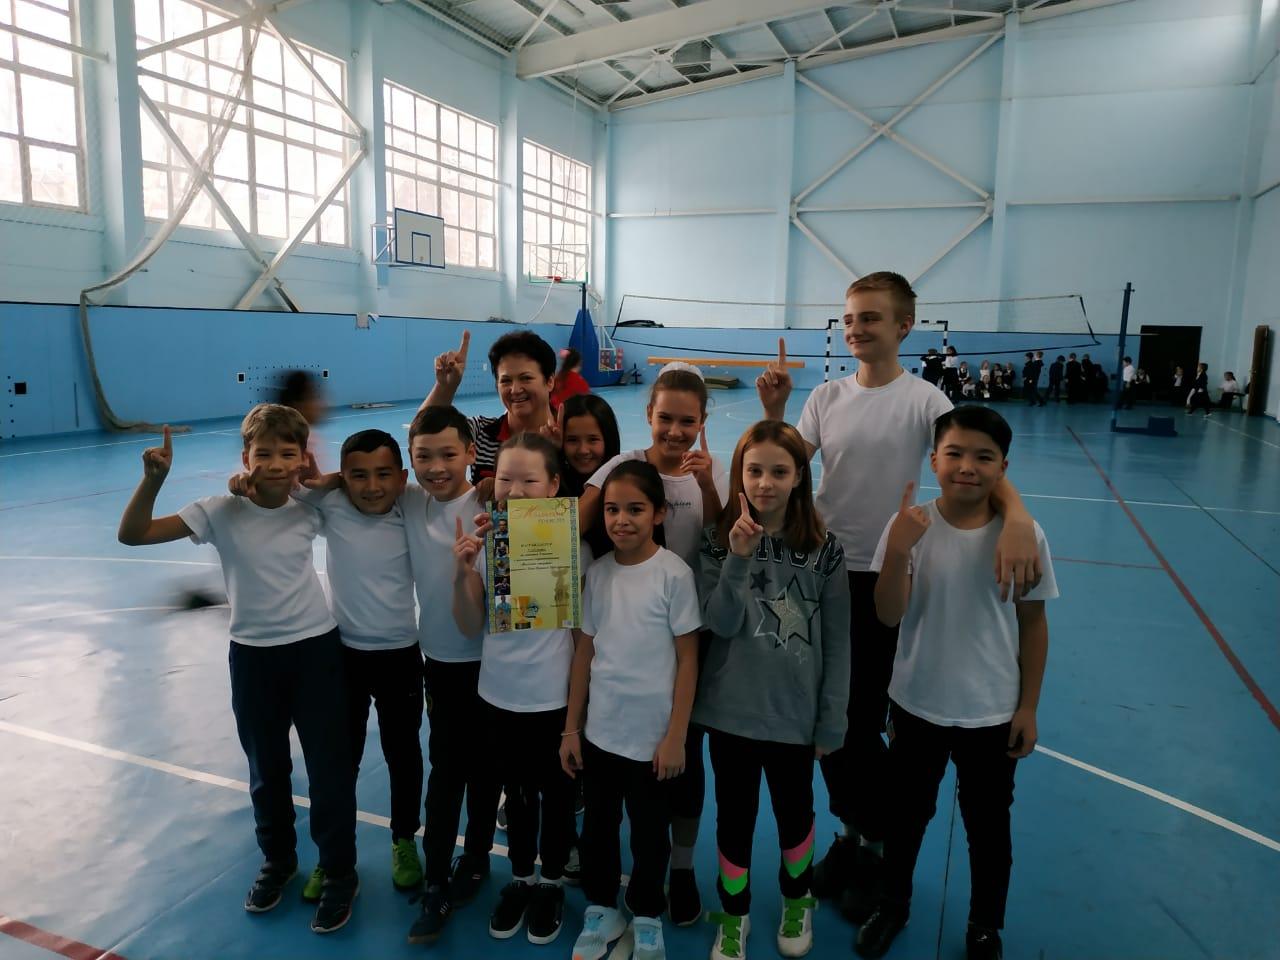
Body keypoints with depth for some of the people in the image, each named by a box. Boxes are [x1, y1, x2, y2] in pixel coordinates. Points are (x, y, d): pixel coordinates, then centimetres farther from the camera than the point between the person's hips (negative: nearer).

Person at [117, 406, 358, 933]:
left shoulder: (311, 508, -9)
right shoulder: (221, 512, -12)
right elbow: (133, 535, -15)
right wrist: (154, 477, -28)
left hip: (316, 649, 0)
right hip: (253, 655, 1)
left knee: (330, 769, 6)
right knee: (266, 771, 19)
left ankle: (340, 874, 26)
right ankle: (277, 861, 43)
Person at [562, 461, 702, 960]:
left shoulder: (674, 574, -13)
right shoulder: (597, 574, -2)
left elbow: (688, 659, -9)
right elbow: (584, 653, 4)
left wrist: (675, 736, -10)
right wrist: (571, 728, 6)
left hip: (651, 736, -3)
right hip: (599, 731, 4)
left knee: (649, 834, 15)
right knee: (597, 828, 19)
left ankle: (647, 919, 38)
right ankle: (601, 909, 41)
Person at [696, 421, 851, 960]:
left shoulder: (824, 551, -9)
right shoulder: (720, 542, -8)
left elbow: (837, 645, -3)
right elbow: (720, 624, -17)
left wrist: (832, 722, -1)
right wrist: (739, 558, -29)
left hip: (795, 713, 0)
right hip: (731, 711, 0)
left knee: (795, 811, 20)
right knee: (734, 816, 14)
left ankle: (797, 901, 47)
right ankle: (733, 915, 38)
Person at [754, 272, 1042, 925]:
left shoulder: (924, 401, -8)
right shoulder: (827, 398, 4)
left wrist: (1017, 516, -36)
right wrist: (773, 413, -19)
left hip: (886, 579, -4)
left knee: (863, 722, 5)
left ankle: (875, 845, 30)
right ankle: (849, 828, 36)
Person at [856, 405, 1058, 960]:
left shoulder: (1025, 536, -13)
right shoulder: (910, 526, -15)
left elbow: (1033, 623, -3)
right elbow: (889, 616, -17)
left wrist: (1027, 707, 1)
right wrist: (897, 550, -33)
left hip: (993, 714, 0)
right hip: (916, 706, 0)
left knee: (988, 826, 19)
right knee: (906, 815, 21)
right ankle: (893, 906, 48)